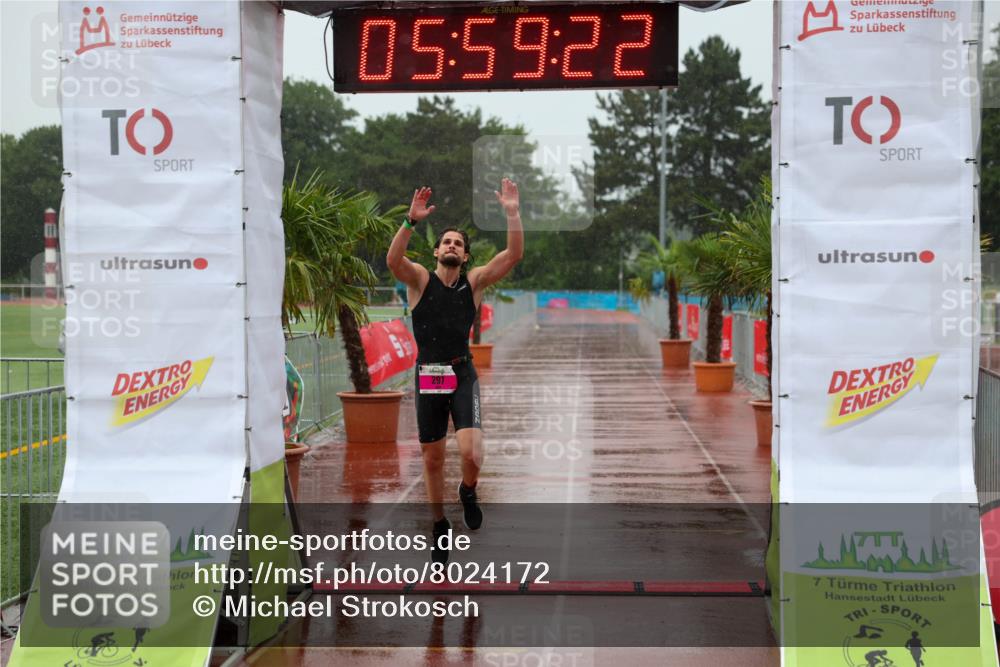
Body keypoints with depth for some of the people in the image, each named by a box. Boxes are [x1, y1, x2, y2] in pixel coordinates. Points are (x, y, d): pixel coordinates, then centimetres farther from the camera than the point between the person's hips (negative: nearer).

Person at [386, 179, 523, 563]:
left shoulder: (475, 282, 3)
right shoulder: (420, 279, -1)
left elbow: (514, 256, -9)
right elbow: (393, 260, -22)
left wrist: (513, 214, -20)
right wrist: (412, 221, -34)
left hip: (463, 376, 0)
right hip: (427, 376, 0)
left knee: (471, 452, -21)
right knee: (432, 460, 9)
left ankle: (468, 492, 14)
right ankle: (440, 527, 30)